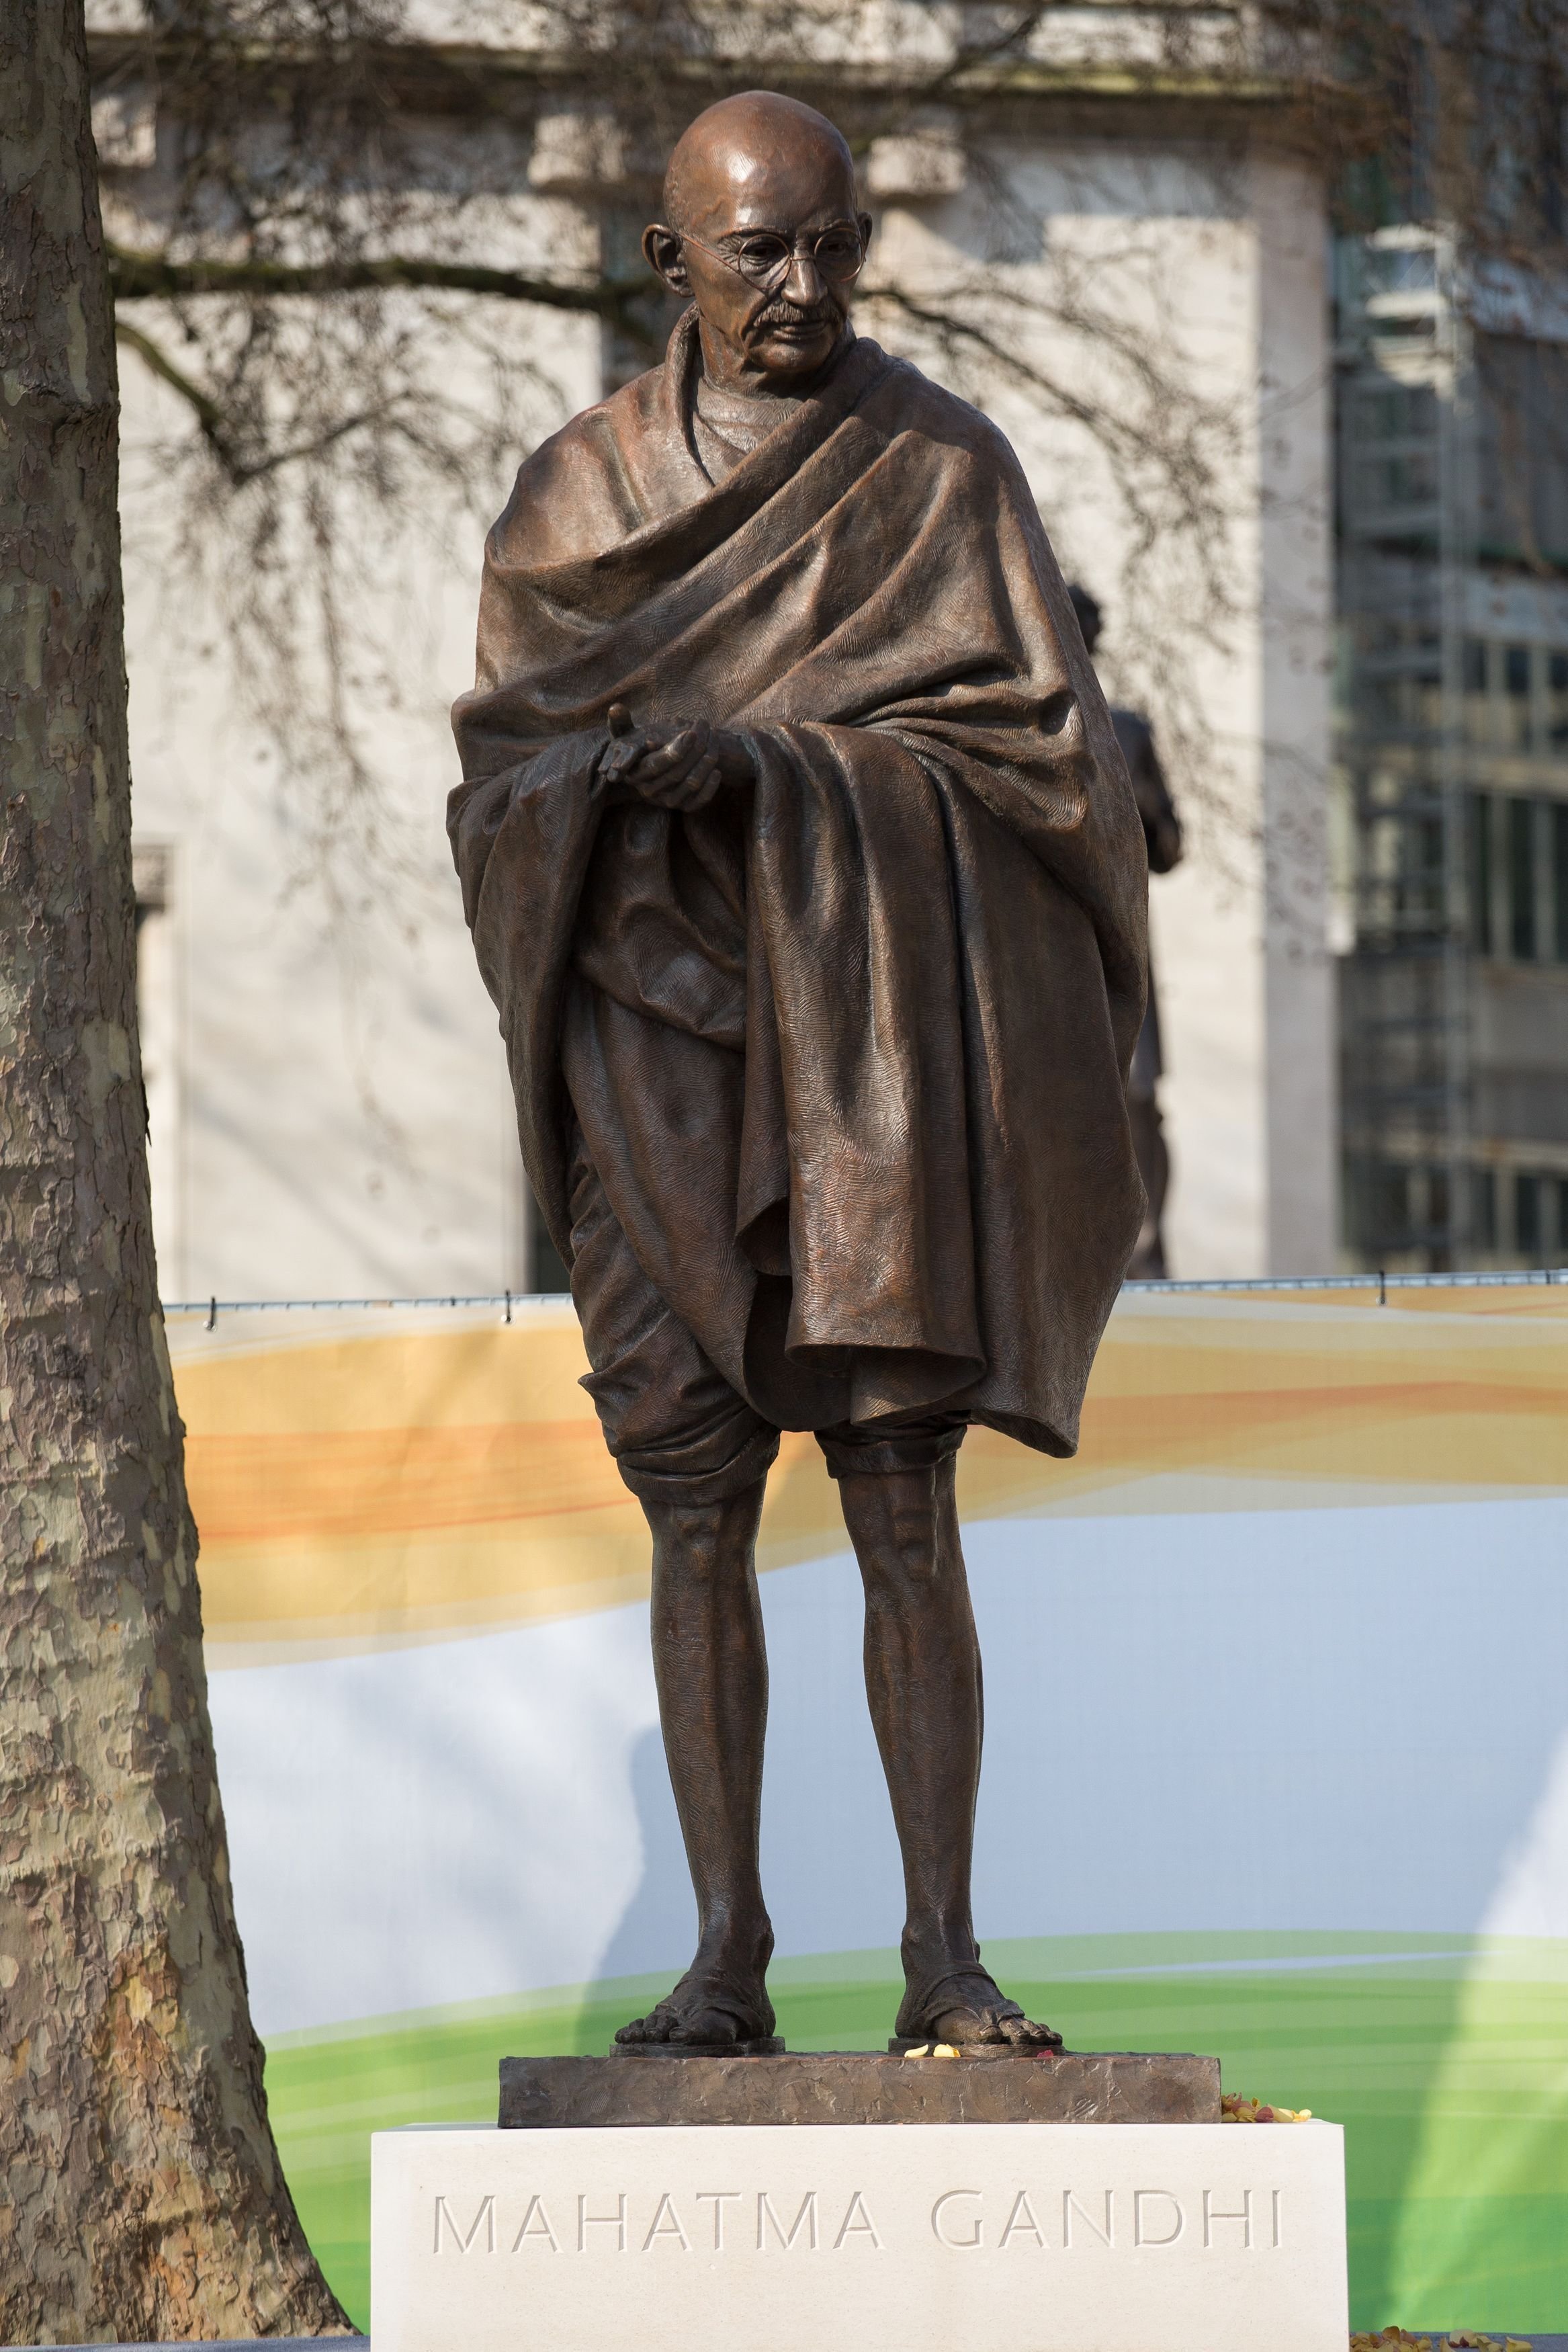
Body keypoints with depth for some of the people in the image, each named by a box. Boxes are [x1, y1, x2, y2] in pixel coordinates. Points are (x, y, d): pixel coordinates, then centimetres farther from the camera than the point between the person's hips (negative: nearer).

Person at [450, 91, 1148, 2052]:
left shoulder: (944, 472, 2)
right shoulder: (577, 495, 10)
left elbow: (1033, 740, -4)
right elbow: (500, 766, 8)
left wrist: (769, 764, -17)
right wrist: (613, 777, -15)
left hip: (873, 1027, -2)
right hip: (663, 1028, 2)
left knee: (902, 1501, -8)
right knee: (699, 1503, -1)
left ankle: (944, 1960, -5)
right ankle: (725, 1959, 1)